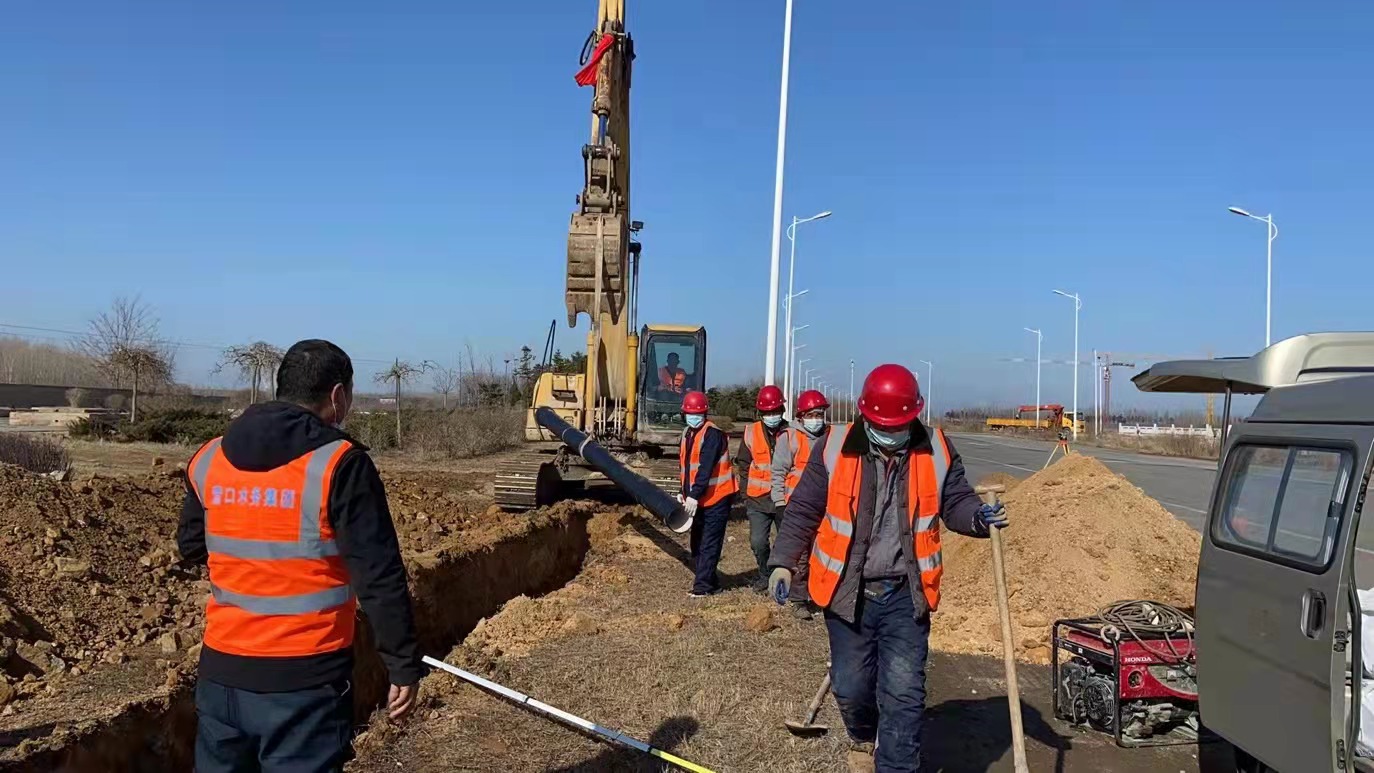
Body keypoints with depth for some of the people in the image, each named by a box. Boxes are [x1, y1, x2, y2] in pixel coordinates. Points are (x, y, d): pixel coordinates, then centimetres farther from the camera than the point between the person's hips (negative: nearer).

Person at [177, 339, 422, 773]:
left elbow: (191, 547, 18)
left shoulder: (209, 460, 3)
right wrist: (404, 666, -9)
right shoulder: (339, 463, -14)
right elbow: (380, 579, -15)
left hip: (222, 671, 5)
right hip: (305, 679, -5)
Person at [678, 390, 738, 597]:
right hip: (698, 499, 9)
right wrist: (683, 492, 9)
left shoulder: (712, 434, -15)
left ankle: (703, 586, -5)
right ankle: (710, 582, 21)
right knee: (697, 543, 12)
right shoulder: (687, 434, 13)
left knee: (709, 544, -7)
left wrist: (694, 495, -26)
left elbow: (705, 469, -22)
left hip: (716, 497, -9)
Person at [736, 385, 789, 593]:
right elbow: (743, 466, 8)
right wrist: (746, 495, 5)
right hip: (758, 499, 1)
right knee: (758, 542, -1)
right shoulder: (751, 433, 1)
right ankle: (765, 574, 22)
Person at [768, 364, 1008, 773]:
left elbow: (955, 502, 8)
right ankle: (862, 739, 46)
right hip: (847, 592, 0)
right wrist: (783, 561, -9)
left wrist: (979, 517, -15)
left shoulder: (937, 451, -3)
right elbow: (803, 510, -1)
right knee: (850, 685, 14)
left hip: (905, 595, 0)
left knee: (904, 693, -2)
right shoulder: (834, 449, -7)